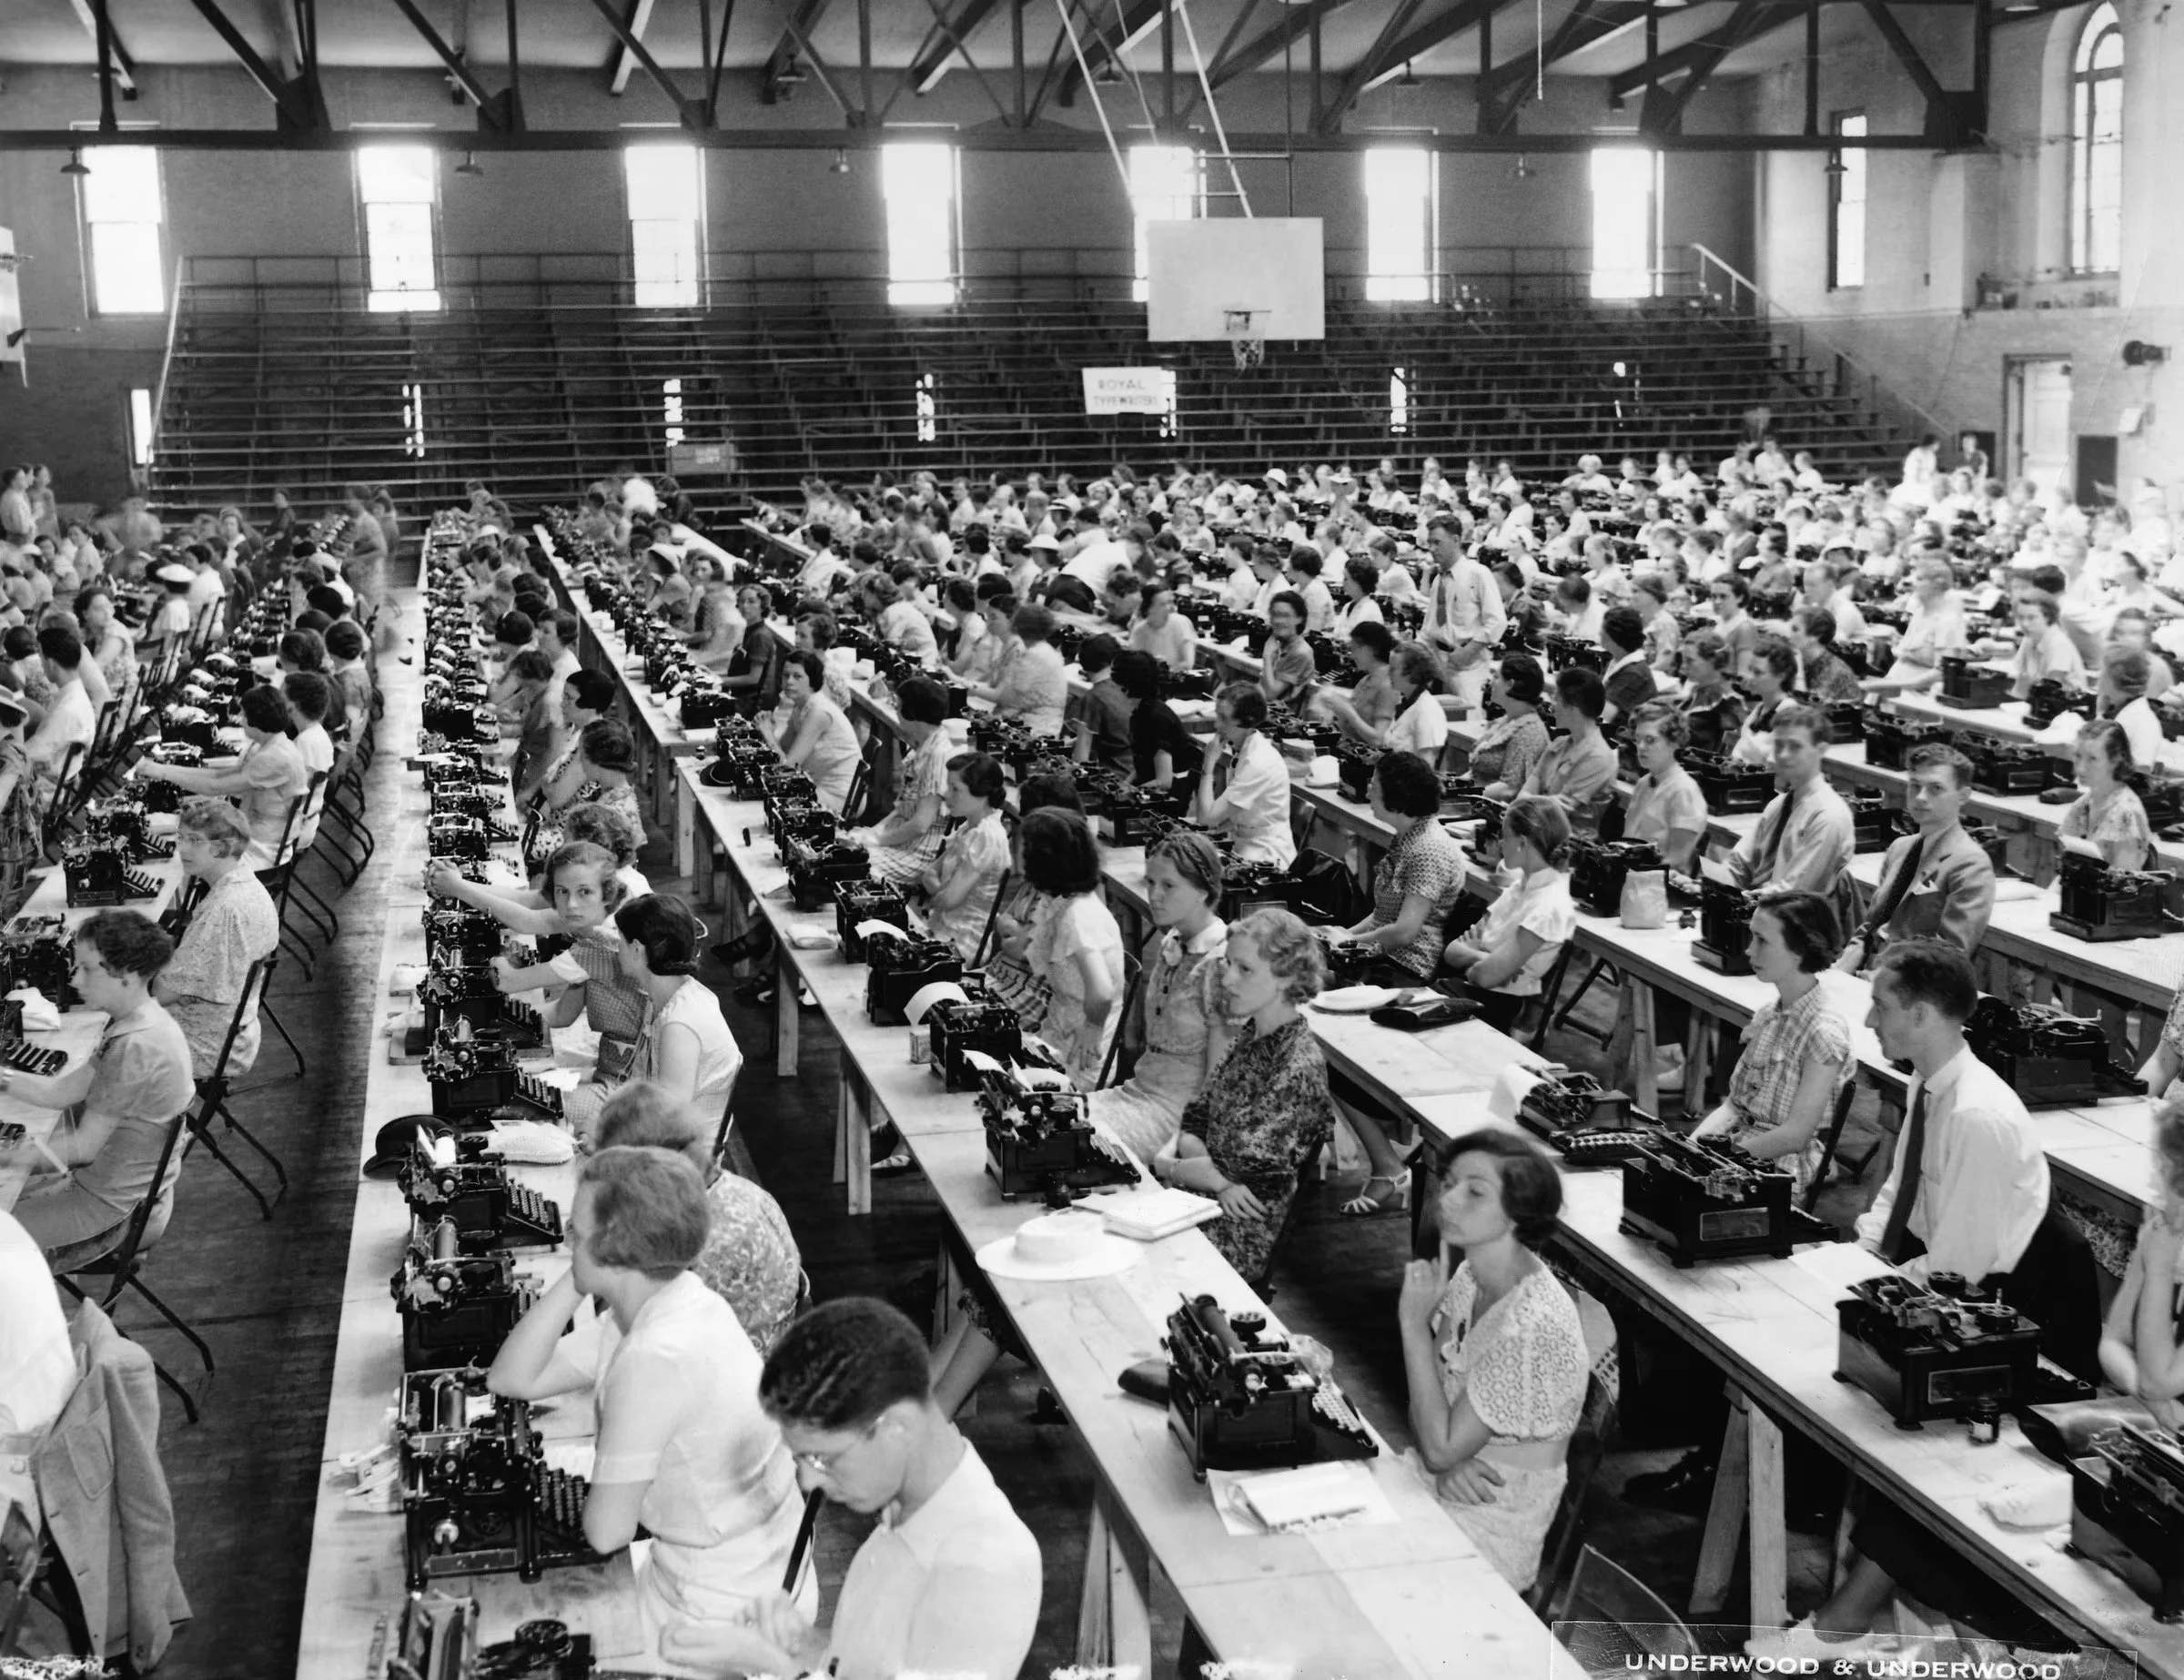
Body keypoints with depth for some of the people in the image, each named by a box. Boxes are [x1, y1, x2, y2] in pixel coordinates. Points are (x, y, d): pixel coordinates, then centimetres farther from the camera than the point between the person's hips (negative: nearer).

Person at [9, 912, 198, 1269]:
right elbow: (62, 1091, 3)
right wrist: (6, 1078, -5)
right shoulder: (138, 1022, 0)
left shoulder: (137, 1049, -30)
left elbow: (84, 1146, -23)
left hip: (113, 1207, -9)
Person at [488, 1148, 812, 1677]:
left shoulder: (654, 1359, -29)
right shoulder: (651, 1305, -2)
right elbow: (512, 1379, 4)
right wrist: (574, 1281, -5)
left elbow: (606, 1532, -20)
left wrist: (601, 1497, 2)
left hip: (725, 1614, -8)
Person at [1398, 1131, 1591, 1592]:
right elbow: (1426, 1405, 7)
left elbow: (1441, 1446, -23)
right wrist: (1447, 1462, -14)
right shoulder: (1471, 1277, -1)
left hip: (1496, 1527, -7)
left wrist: (1413, 1323, -23)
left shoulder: (1532, 1325, -28)